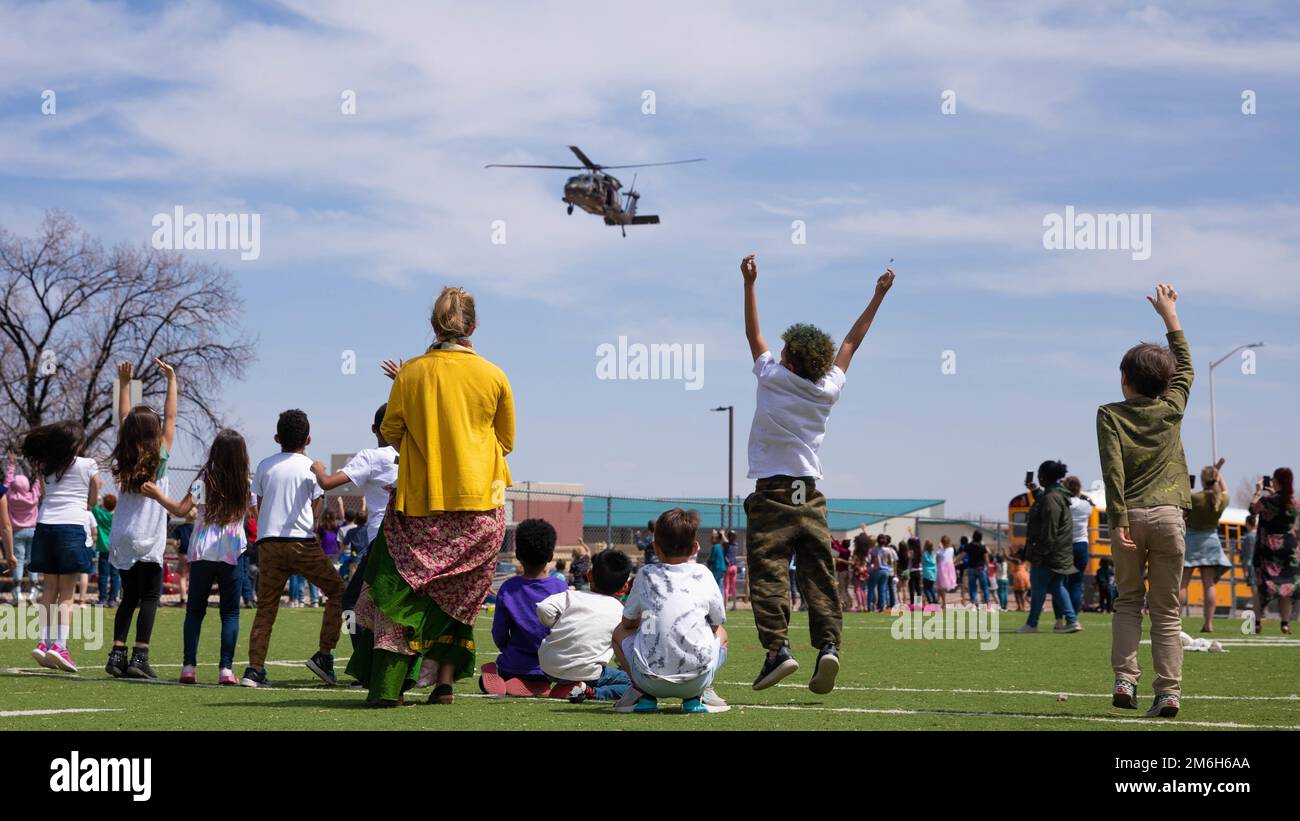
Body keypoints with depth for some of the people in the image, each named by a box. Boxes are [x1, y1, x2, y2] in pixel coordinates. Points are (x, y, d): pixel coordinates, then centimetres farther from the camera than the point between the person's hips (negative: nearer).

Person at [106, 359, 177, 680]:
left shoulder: (124, 459, 5)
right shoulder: (159, 459, -7)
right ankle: (139, 656, -10)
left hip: (122, 541, 5)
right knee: (149, 596, -1)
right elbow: (170, 417, -1)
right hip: (148, 541, -5)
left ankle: (117, 653, 3)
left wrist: (124, 383, 24)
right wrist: (172, 380, 5)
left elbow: (123, 418, 17)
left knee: (129, 597, 12)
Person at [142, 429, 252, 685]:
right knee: (230, 611, 5)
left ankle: (189, 666, 1)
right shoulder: (246, 484, 1)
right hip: (231, 553, 0)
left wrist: (158, 495, 4)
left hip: (202, 551, 0)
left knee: (195, 609, 9)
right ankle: (226, 668, -6)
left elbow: (181, 510, -7)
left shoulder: (205, 479, -3)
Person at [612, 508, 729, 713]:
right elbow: (716, 623, 19)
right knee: (721, 634, 33)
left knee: (620, 632, 30)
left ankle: (642, 694, 10)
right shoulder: (703, 575, 8)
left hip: (650, 679, 0)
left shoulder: (646, 574, 7)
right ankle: (697, 696, 10)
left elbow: (628, 623, 18)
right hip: (697, 679, 0)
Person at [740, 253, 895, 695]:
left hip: (771, 495, -3)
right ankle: (828, 645, -17)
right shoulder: (829, 390, 6)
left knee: (768, 574, -8)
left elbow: (754, 334, 10)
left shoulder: (773, 378, -3)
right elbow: (852, 341, 18)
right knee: (820, 576, -1)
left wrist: (749, 283, 19)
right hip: (811, 497, 3)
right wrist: (879, 295, 29)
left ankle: (778, 647, -22)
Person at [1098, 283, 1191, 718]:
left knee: (1127, 601, 14)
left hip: (1130, 515, 0)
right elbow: (1185, 368, 24)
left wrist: (1118, 521, -11)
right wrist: (1170, 318, 30)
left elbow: (1113, 470, -9)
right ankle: (1169, 693, -3)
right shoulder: (1171, 409, 6)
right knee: (1167, 610, 3)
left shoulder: (1110, 415, 1)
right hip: (1168, 515, 1)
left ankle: (1125, 679, -1)